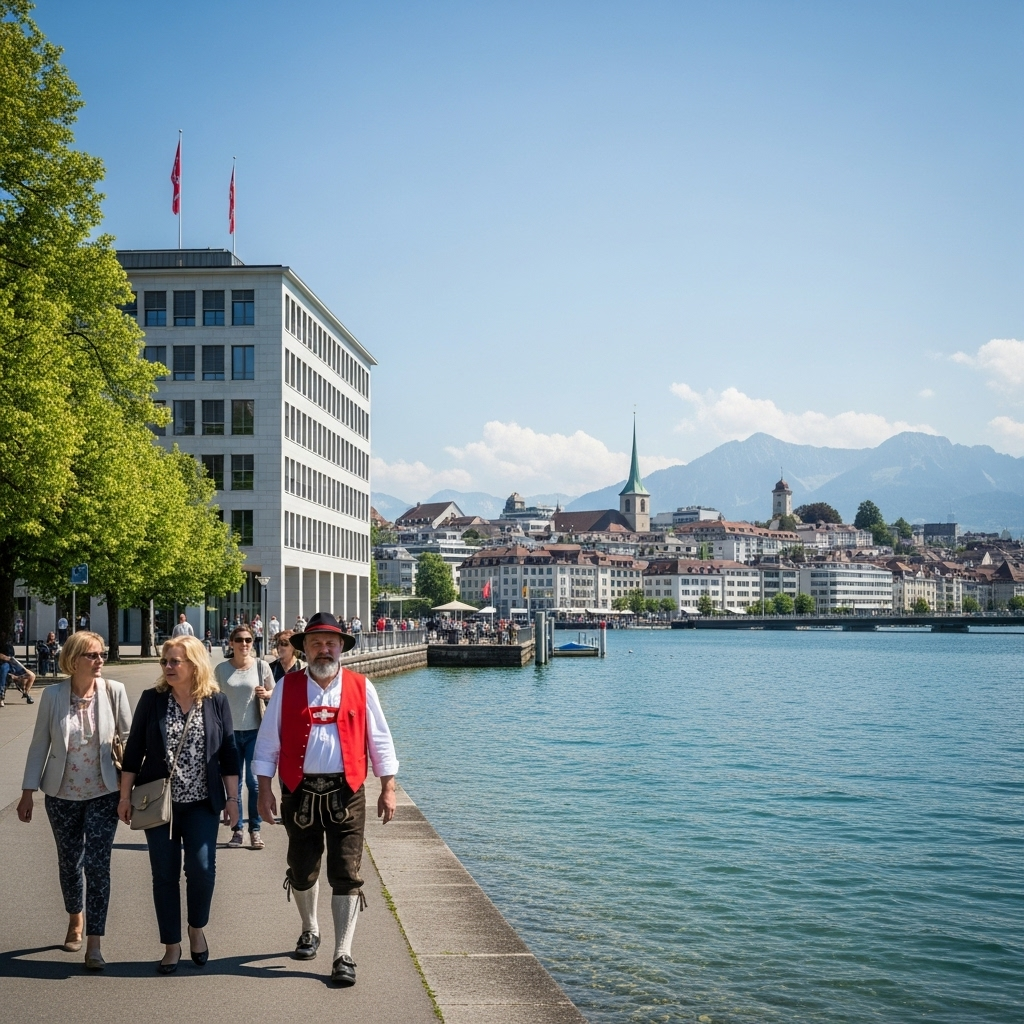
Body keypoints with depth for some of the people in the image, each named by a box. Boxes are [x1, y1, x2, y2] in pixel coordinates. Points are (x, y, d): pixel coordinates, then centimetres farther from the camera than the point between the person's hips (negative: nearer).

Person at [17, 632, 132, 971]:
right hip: (62, 794, 2)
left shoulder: (114, 691, -9)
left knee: (97, 865, -6)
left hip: (103, 793, -2)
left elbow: (128, 736, -1)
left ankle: (94, 944, -1)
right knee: (69, 861, 16)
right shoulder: (53, 695, -7)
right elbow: (39, 743, -1)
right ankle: (76, 921, 41)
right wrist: (28, 791, 0)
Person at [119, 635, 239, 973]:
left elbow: (228, 753, 3)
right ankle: (172, 945, 17)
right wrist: (125, 796, 1)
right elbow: (134, 750, 3)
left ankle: (197, 929, 17)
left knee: (202, 869, -9)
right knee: (165, 874, 4)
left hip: (202, 803, -1)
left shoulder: (216, 702, 0)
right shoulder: (152, 700, 0)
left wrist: (232, 797, 2)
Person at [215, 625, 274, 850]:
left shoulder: (261, 666, -1)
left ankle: (255, 830, 9)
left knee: (254, 781, -1)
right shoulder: (222, 669, 2)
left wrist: (265, 694, -14)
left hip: (255, 731, -1)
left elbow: (274, 693, 8)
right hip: (230, 731, 1)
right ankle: (236, 830, 14)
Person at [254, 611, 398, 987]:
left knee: (346, 875, -3)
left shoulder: (361, 688, 2)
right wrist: (265, 791, 1)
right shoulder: (287, 688, 2)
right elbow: (267, 743, 5)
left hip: (346, 794, -1)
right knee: (302, 871, 15)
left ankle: (343, 956, 3)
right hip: (300, 792, 1)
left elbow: (380, 741, 6)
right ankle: (309, 931, 41)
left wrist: (388, 789, 3)